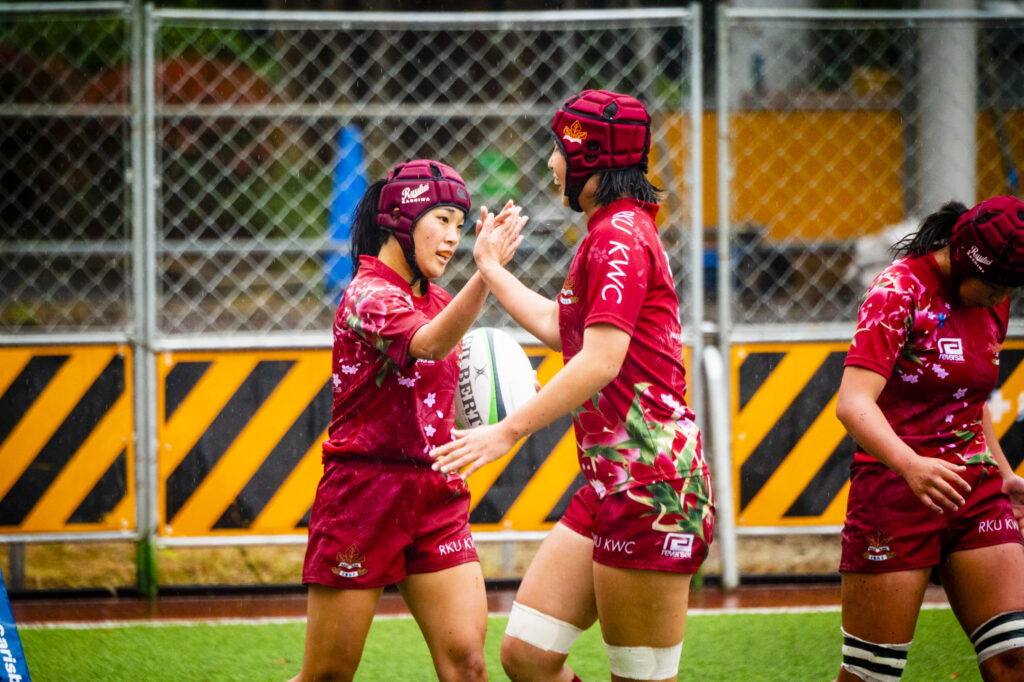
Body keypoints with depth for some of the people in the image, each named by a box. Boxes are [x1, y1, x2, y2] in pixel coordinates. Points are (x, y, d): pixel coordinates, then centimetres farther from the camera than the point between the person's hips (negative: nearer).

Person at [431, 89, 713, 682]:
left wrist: (509, 430, -23)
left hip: (648, 480, -10)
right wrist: (491, 270, 44)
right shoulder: (613, 236, 21)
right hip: (611, 483, 10)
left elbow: (601, 360, -21)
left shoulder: (619, 237, -11)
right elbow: (560, 327, 35)